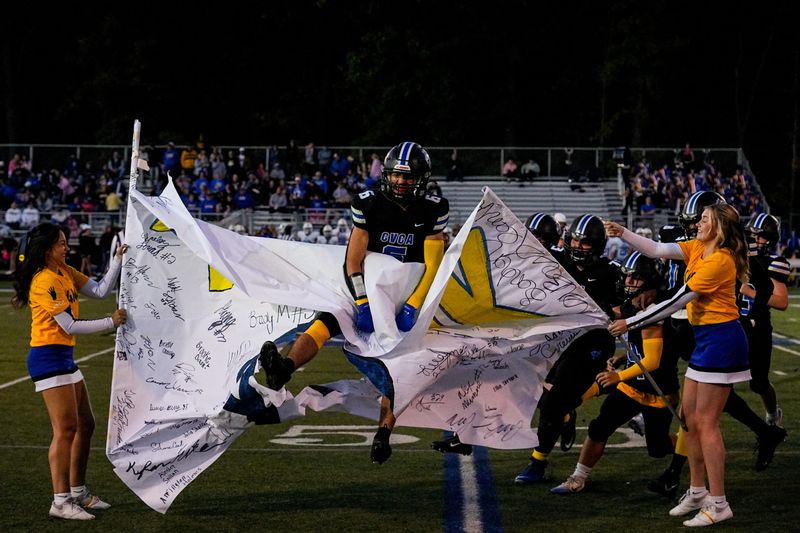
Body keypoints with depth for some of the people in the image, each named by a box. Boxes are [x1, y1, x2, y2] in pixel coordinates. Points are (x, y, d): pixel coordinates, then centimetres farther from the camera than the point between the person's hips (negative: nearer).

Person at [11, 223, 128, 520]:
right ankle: (60, 502, -7)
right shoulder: (44, 281, -18)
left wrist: (118, 261, 3)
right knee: (66, 429, -10)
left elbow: (100, 291, 11)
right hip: (48, 358, -10)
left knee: (85, 425, 13)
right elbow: (70, 326, -19)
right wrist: (111, 322, -11)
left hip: (64, 356, 10)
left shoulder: (65, 272, 10)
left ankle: (78, 492, 23)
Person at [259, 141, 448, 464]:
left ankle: (383, 435, -9)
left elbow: (433, 268, -9)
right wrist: (362, 304, -22)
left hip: (406, 296, 0)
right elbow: (353, 262, -9)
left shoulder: (432, 212, -7)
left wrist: (412, 308, -21)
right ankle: (283, 370, -46)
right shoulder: (369, 205, -7)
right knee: (325, 322, -26)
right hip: (366, 292, 0)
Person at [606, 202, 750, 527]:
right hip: (705, 339, 10)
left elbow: (676, 302, -20)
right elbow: (657, 250, 6)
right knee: (689, 415, 13)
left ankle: (718, 504, -1)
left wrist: (631, 323, -17)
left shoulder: (720, 261, -21)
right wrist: (624, 234, -10)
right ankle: (697, 492, 24)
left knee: (705, 422, -7)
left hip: (721, 339, -10)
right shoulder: (697, 248, 6)